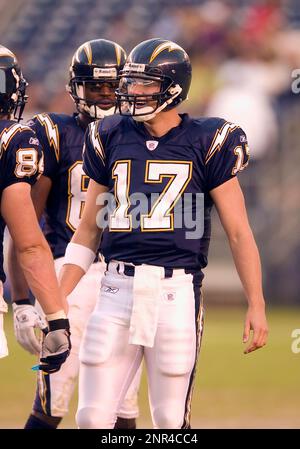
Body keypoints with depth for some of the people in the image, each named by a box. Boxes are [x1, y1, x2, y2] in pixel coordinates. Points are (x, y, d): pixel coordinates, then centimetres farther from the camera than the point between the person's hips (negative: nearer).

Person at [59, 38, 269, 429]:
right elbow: (88, 230, 17)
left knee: (170, 421, 2)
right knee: (92, 417, 0)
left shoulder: (206, 144, 0)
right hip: (118, 290, 3)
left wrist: (256, 305, -5)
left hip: (177, 293, -3)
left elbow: (239, 232, 2)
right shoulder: (111, 139, 10)